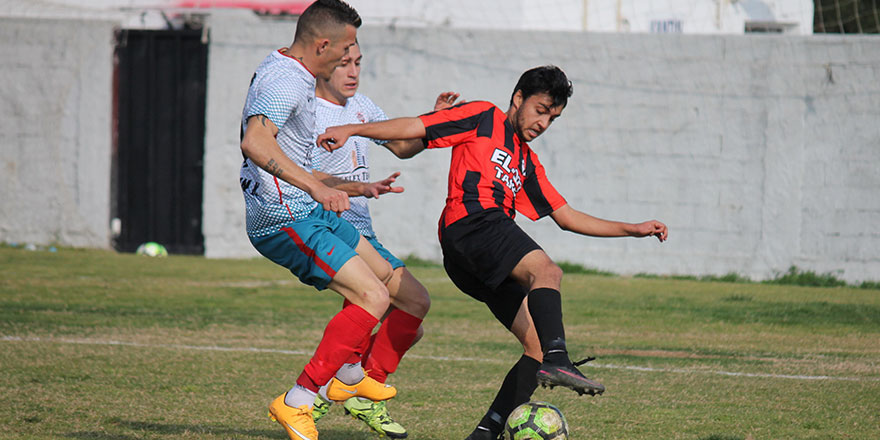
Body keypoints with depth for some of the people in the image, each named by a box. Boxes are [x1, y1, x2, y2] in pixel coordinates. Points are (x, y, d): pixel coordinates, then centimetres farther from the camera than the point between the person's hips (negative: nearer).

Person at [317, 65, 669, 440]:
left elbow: (568, 218, 33)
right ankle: (557, 362, -54)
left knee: (537, 346, -3)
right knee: (546, 270, -32)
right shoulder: (484, 118, 15)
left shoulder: (528, 162, 34)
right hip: (471, 222, -8)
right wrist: (351, 130, -3)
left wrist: (634, 229, 28)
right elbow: (415, 128, 8)